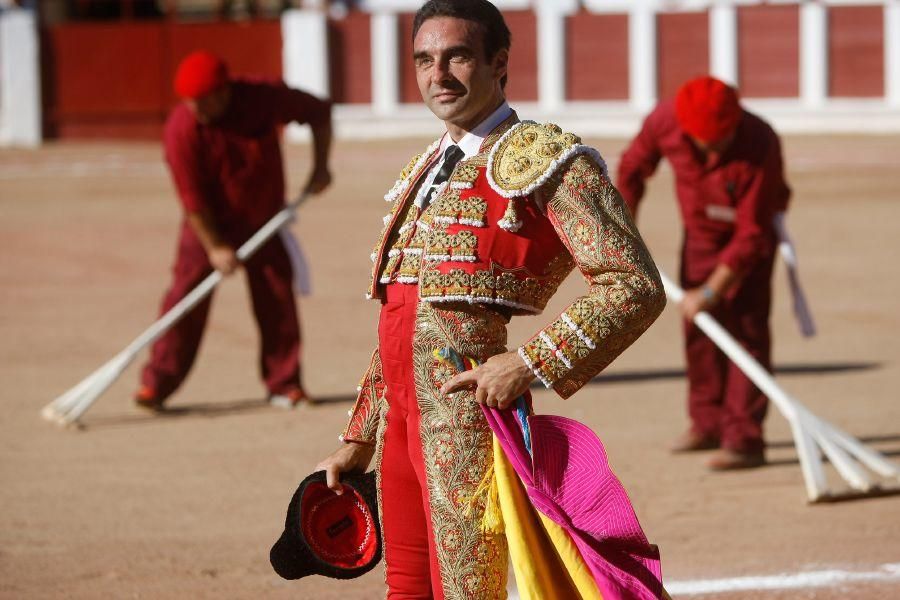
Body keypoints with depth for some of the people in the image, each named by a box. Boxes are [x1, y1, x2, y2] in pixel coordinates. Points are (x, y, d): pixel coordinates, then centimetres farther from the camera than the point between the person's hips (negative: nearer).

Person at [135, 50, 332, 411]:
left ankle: (284, 384, 14)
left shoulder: (264, 100, -21)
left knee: (277, 299, 3)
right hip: (209, 224, -2)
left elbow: (319, 112, -3)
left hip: (265, 217, 2)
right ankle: (157, 384, -5)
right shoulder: (181, 129, -25)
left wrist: (320, 167, -10)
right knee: (186, 297, -10)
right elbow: (192, 198, -19)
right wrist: (214, 246, -17)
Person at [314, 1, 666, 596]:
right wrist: (358, 441, 23)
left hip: (467, 407, -8)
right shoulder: (424, 172, 20)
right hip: (401, 413, 8)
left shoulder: (543, 159, -5)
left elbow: (637, 287, -13)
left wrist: (531, 365, -21)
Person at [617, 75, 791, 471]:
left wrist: (710, 292, -27)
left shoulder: (760, 146, -37)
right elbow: (632, 170, -3)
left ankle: (744, 438, -14)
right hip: (700, 231, 5)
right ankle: (708, 424, 26)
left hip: (748, 235, -5)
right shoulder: (665, 121, -26)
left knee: (745, 329, -14)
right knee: (698, 330, 11)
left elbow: (751, 236, -31)